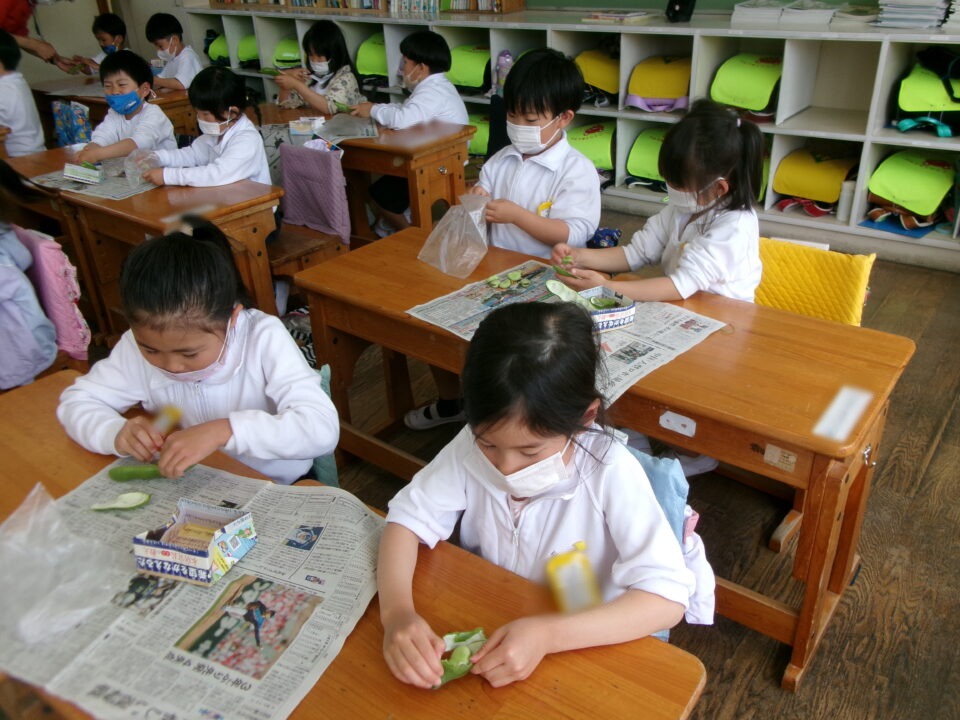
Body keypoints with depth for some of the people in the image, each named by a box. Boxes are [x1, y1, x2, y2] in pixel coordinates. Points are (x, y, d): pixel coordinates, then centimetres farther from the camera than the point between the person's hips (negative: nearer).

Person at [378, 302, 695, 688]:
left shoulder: (610, 472, -24)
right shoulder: (472, 446, -14)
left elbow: (668, 597, -26)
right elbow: (407, 518, -10)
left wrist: (547, 634, -37)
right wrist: (396, 611, -28)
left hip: (582, 647, -2)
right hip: (481, 636, 3)